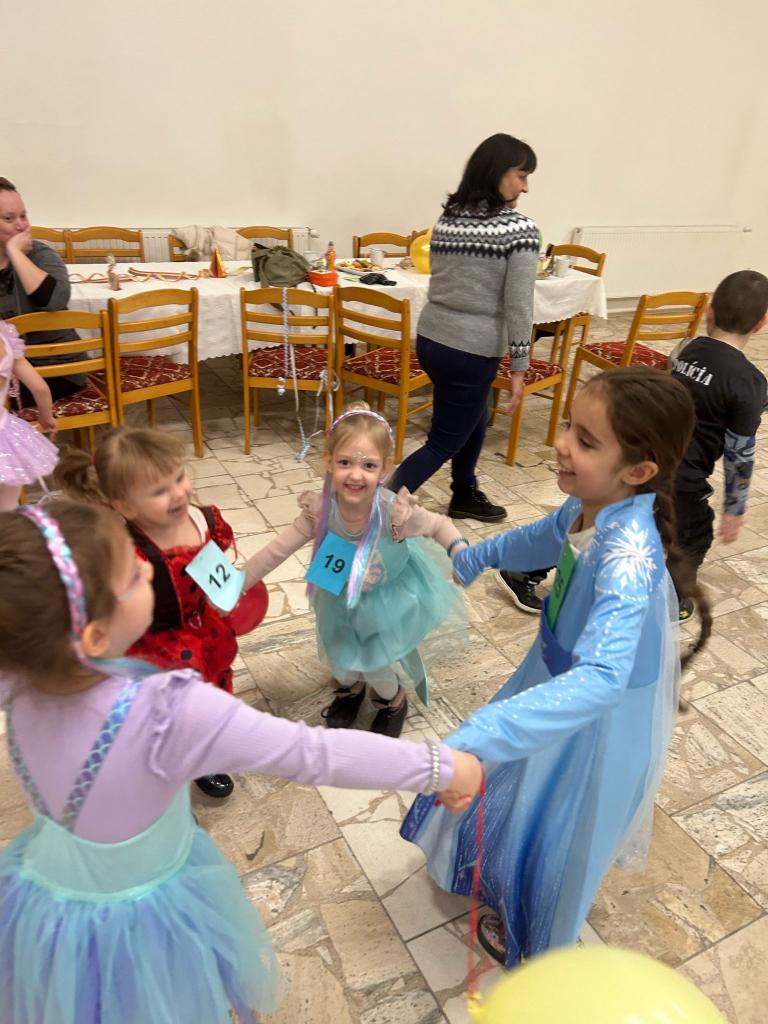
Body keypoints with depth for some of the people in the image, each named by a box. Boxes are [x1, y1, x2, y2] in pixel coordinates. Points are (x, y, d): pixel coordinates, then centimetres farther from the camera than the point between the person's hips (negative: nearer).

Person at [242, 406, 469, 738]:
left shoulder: (394, 512, -37)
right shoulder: (320, 510, -31)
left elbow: (439, 525, -18)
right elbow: (277, 550, -21)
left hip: (388, 595, -2)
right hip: (340, 595, 3)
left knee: (379, 663, 7)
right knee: (339, 654, 20)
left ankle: (394, 701, 45)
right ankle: (350, 689, 58)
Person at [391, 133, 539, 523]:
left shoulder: (447, 217, 7)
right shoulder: (520, 228, -12)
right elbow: (518, 305, -13)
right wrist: (519, 367, -8)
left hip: (430, 337, 8)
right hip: (472, 350, -8)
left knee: (473, 419, 27)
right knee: (444, 443, 5)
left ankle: (464, 496, 44)